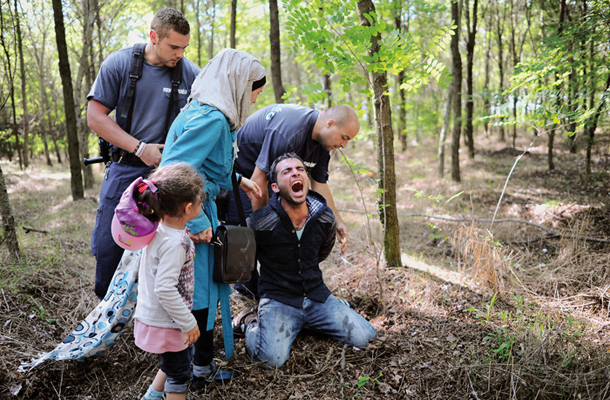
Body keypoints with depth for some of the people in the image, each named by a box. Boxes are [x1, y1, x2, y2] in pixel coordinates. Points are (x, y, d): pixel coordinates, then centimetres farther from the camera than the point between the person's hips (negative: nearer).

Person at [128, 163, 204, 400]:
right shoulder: (174, 243, -31)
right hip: (165, 324, -9)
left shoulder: (161, 228, -2)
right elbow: (165, 289, -32)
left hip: (154, 316, 9)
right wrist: (189, 323, -22)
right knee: (179, 375, 10)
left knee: (185, 355, 29)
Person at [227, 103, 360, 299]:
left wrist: (338, 222, -5)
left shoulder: (322, 141, -5)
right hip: (236, 171, -9)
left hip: (263, 173, 9)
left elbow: (319, 184, 1)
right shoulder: (289, 131, -35)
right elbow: (259, 178, -32)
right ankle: (248, 287, 2)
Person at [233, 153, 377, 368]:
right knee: (273, 358, -28)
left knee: (364, 338, -8)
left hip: (317, 295, 5)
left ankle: (311, 323, 18)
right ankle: (249, 322, 5)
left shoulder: (325, 217, -3)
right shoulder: (261, 222, -18)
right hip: (278, 299, -4)